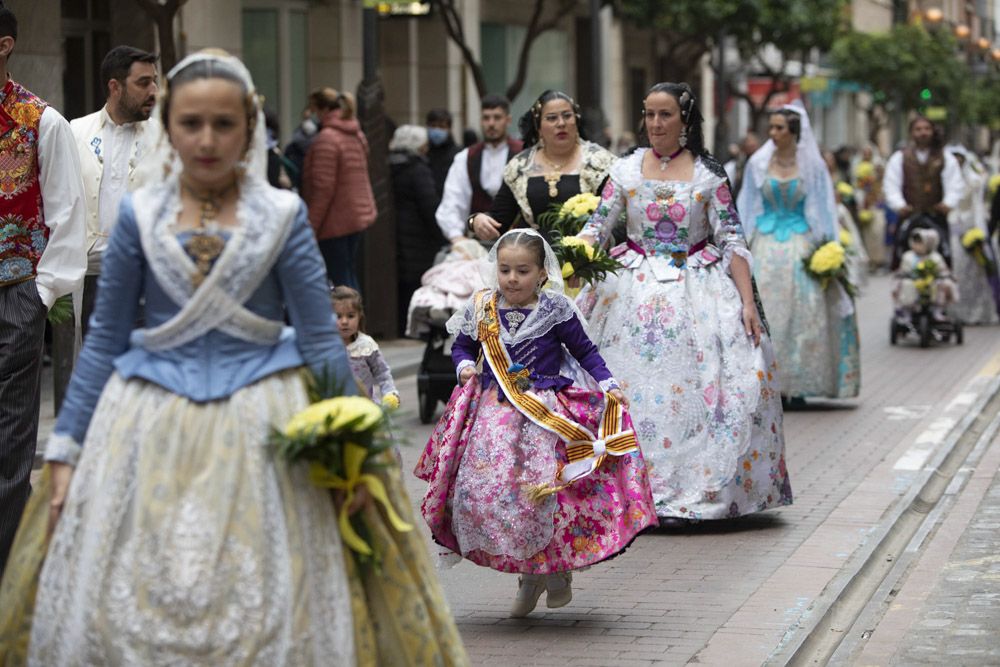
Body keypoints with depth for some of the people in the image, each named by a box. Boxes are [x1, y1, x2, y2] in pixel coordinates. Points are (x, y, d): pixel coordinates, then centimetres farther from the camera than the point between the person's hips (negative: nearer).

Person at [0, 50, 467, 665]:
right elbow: (104, 340, 6)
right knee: (123, 613, 0)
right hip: (152, 426, 1)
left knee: (266, 617, 0)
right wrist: (68, 451, 4)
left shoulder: (283, 216, -1)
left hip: (260, 423, -1)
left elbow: (320, 340, 1)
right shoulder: (139, 215, 3)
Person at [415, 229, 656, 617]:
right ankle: (529, 573, 11)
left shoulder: (554, 310, -3)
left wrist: (608, 385, -4)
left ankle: (557, 568, 11)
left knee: (542, 493, -16)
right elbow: (462, 345, 20)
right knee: (479, 491, -7)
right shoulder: (481, 309, 5)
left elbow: (584, 350, 5)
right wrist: (465, 366, 0)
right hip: (495, 410, 3)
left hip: (547, 413, -3)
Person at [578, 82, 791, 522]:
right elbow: (596, 228, 1)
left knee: (692, 388, -8)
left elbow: (732, 241, 0)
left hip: (695, 291, -1)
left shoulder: (707, 174, 1)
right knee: (630, 387, -5)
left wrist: (748, 302, -7)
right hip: (635, 287, 1)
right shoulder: (626, 171, 5)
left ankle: (693, 492, 1)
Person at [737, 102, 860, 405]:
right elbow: (747, 208, 11)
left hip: (800, 245, -1)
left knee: (802, 315, -5)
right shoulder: (758, 164, 5)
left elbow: (822, 210, 5)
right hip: (766, 246, 1)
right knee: (764, 313, -6)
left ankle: (798, 386, 1)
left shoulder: (811, 165, 1)